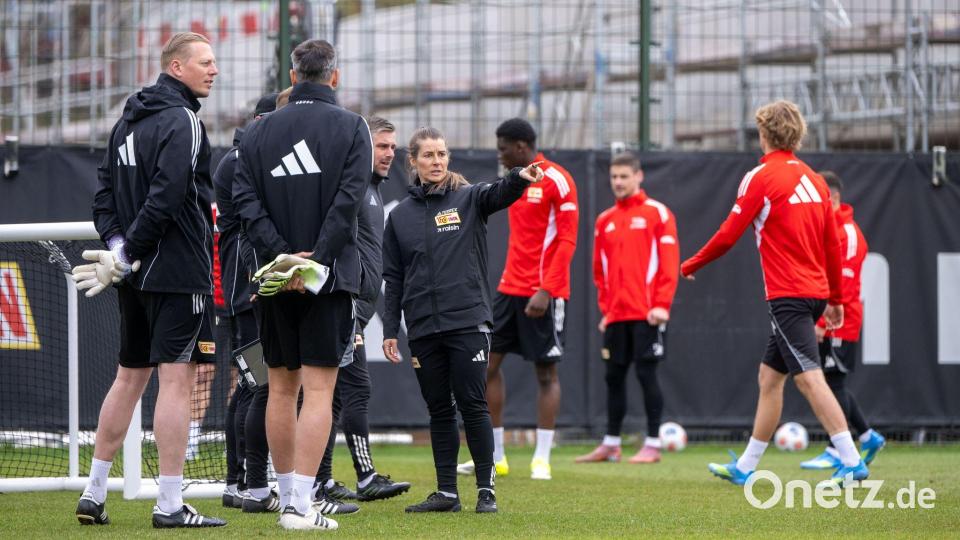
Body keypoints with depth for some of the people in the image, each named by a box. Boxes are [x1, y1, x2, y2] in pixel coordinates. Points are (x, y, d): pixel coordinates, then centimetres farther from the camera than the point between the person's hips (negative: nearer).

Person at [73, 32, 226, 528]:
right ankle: (170, 505, -9)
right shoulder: (182, 122, -13)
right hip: (178, 272, -9)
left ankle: (93, 495, 18)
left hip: (137, 278, 9)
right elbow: (165, 198, -21)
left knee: (129, 377, 15)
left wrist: (117, 243, 2)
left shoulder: (127, 121, 15)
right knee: (176, 380, -7)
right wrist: (126, 256, -16)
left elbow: (105, 191, 13)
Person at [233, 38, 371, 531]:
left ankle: (287, 497, 18)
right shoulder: (351, 128, -1)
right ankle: (300, 505, -13)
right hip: (330, 277, -3)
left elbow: (246, 201, -2)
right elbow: (348, 199, -12)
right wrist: (317, 258, -15)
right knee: (318, 391, -5)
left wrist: (282, 254, -9)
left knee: (281, 389, 13)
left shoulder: (259, 131, 8)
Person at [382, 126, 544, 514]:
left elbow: (498, 194, -19)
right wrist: (390, 330, 6)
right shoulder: (400, 215, 11)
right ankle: (446, 492, 12)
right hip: (423, 328, 3)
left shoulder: (468, 199, 3)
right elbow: (393, 278, 12)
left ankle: (486, 490, 1)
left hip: (468, 321, -3)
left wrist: (520, 178, -42)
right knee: (439, 410, 7)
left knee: (472, 405, -6)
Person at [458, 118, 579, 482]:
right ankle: (494, 456, 10)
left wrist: (546, 291, -20)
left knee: (546, 372, -1)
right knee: (487, 364, 3)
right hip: (510, 288, 8)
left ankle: (541, 459, 3)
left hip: (543, 294, -8)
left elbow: (567, 241, -14)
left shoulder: (557, 181, -10)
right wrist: (509, 283, 14)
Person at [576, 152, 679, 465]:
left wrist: (662, 304, -14)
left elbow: (669, 262, -7)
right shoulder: (604, 221, 14)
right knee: (614, 377, 7)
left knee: (646, 374, -5)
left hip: (646, 314, -5)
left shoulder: (657, 213, -2)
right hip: (616, 315, 5)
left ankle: (652, 445, -1)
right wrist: (605, 309, 11)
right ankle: (611, 445, 14)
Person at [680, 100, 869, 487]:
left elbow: (728, 236, -7)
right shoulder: (813, 179, 13)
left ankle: (852, 462, -22)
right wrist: (835, 299, 22)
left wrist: (691, 265, 9)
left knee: (809, 377, -13)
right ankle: (746, 467, 21)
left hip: (787, 295, -8)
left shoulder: (760, 178, -8)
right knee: (769, 377, 15)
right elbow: (833, 245, 14)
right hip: (815, 292, 8)